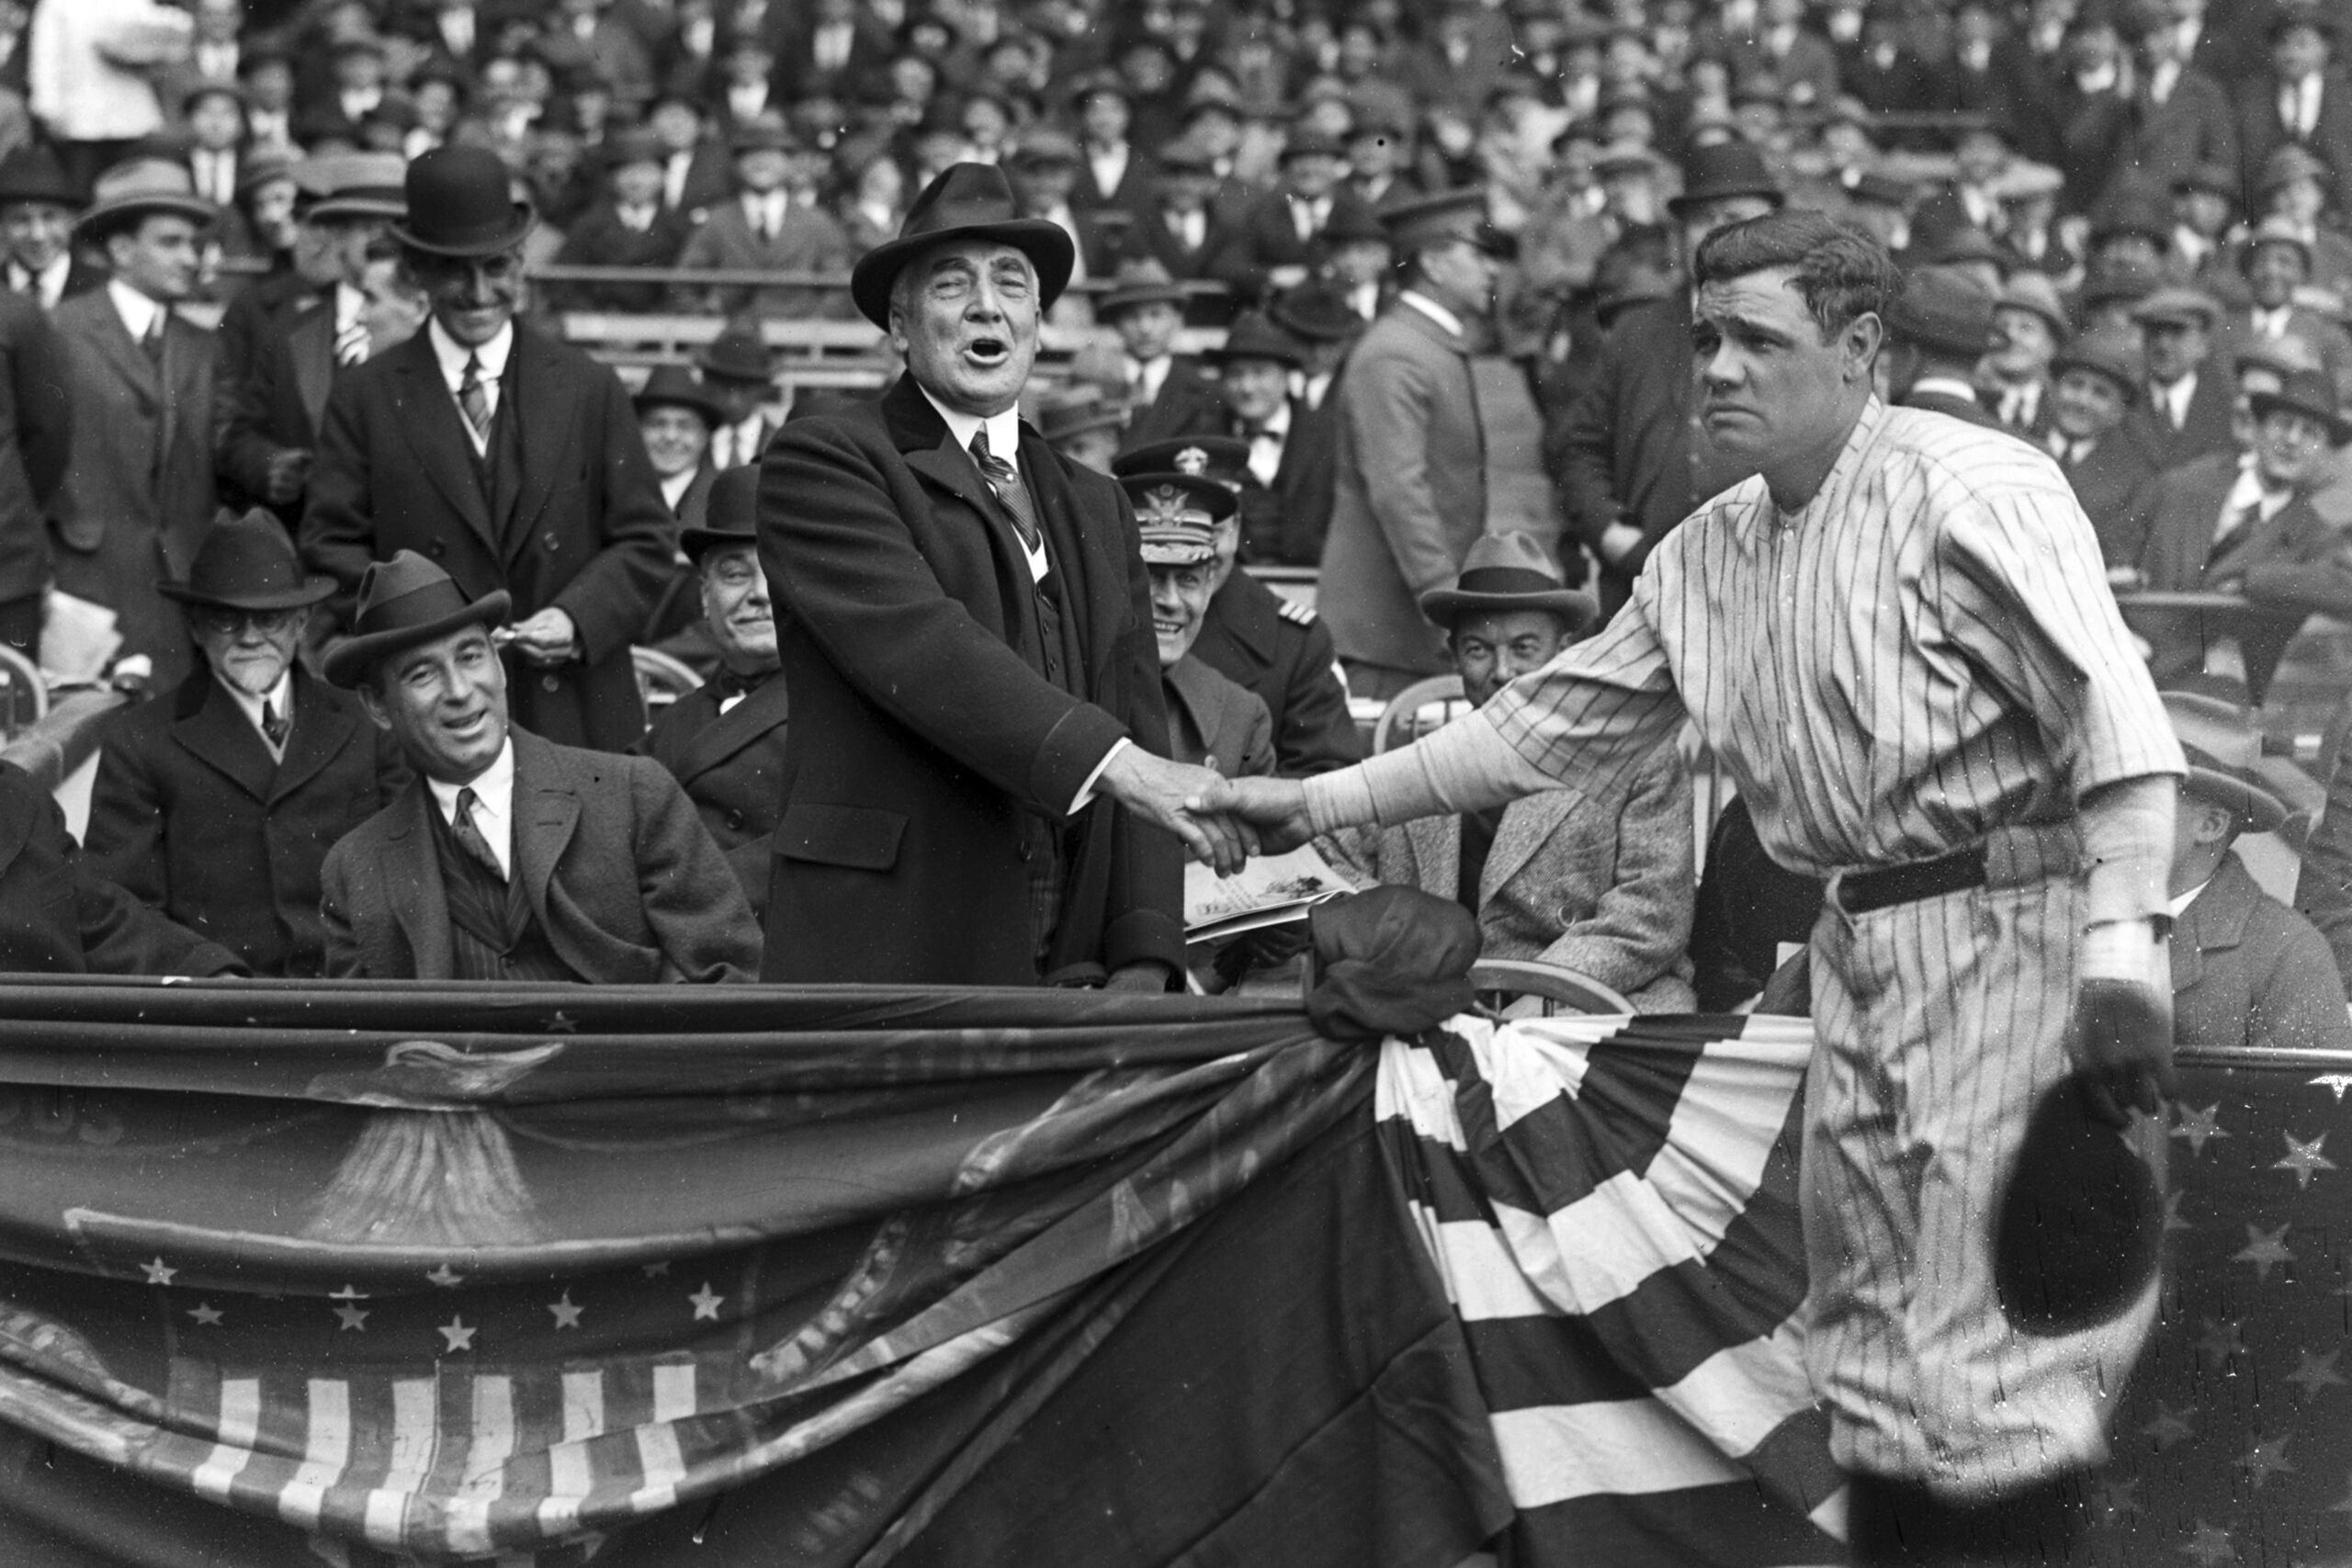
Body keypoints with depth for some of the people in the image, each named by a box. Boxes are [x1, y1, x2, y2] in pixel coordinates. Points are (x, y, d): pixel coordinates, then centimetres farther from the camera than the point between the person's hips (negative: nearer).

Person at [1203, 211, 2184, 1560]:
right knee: (1870, 1355, 11)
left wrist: (2123, 952, -24)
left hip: (2012, 929, -8)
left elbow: (2115, 714, -16)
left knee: (1985, 1361, -12)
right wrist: (1322, 804, 15)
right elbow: (1554, 724, 20)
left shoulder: (1967, 490, -10)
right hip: (1860, 943, 8)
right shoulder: (1709, 555, 14)